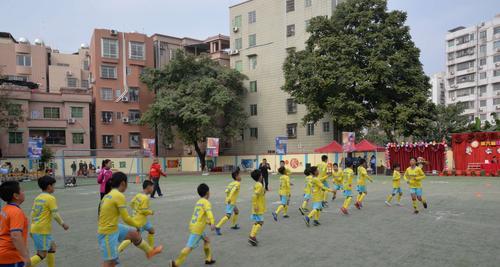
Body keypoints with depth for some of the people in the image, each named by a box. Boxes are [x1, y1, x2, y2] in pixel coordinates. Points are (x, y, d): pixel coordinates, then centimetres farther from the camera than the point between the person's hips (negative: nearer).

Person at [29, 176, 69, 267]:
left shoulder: (37, 198, 12)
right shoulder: (51, 198, -13)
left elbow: (32, 213, 16)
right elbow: (55, 215, -14)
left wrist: (32, 229, 23)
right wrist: (63, 224, -1)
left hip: (34, 229, 9)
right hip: (43, 231, -9)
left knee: (52, 246, 20)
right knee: (42, 255, -2)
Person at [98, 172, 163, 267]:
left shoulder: (108, 195, 5)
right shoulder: (119, 196, -20)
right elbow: (126, 218, -18)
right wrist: (138, 224, 0)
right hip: (108, 234, -9)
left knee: (134, 233, 21)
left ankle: (149, 251, 39)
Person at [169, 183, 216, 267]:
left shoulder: (199, 202, 16)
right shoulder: (206, 202, -10)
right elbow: (209, 212, -29)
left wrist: (209, 222, 34)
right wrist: (212, 223, -42)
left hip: (194, 225, 9)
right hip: (197, 228, -9)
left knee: (206, 239, 21)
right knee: (190, 247, -7)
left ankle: (208, 259, 29)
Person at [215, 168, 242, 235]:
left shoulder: (232, 183, 13)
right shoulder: (238, 183, -11)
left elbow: (226, 190, 7)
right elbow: (233, 190, -28)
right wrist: (230, 198, -36)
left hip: (232, 202, 10)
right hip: (231, 202, -10)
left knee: (236, 211, 26)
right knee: (228, 215, -13)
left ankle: (234, 225, 35)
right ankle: (218, 227, -16)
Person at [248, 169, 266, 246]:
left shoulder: (257, 185, 9)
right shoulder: (259, 185, -19)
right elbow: (254, 196, -28)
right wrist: (255, 206, -25)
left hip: (258, 208, 9)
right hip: (259, 208, -9)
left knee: (257, 222, 15)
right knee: (260, 222, -6)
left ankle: (252, 236, 16)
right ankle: (252, 237, -9)